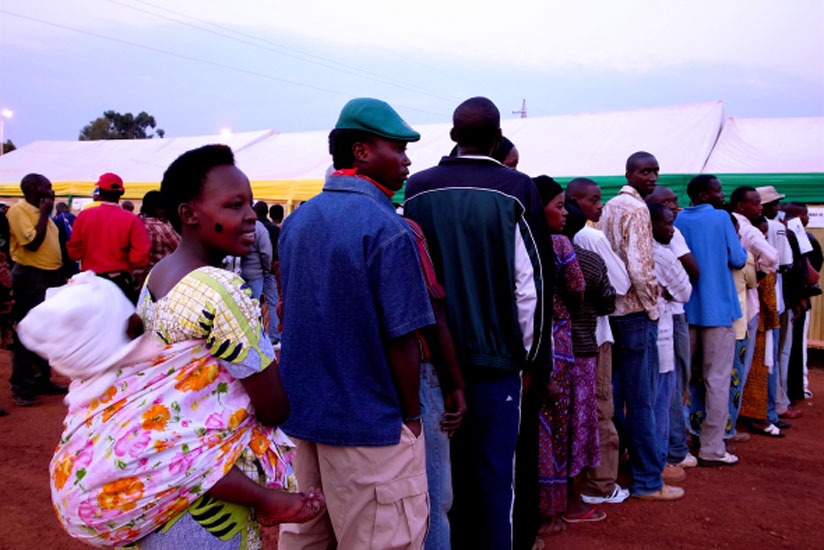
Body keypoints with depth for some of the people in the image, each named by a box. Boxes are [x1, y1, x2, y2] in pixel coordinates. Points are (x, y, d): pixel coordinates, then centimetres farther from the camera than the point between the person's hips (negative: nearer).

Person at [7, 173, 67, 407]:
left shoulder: (40, 211, 14)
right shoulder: (18, 210, -11)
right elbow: (33, 242, -22)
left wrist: (60, 275, 14)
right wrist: (44, 213, -15)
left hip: (51, 276, 9)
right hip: (31, 277, -9)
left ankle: (42, 380, 27)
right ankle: (21, 387, 4)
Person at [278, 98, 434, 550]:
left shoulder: (296, 221, 6)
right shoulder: (386, 228, -17)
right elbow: (400, 340, -18)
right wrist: (411, 413, -5)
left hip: (302, 412, 8)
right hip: (368, 422, -7)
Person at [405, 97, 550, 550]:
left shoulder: (416, 189, 0)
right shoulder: (516, 189, -8)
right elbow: (530, 283, -9)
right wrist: (530, 352, 3)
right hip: (496, 352, -3)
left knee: (444, 464, 16)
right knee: (495, 470, 6)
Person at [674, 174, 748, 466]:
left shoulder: (678, 220, 3)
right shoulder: (720, 217, -9)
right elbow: (738, 259, -6)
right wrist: (739, 245, 13)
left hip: (686, 308, 5)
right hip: (718, 308, -5)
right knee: (717, 379, 1)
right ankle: (712, 449, 3)